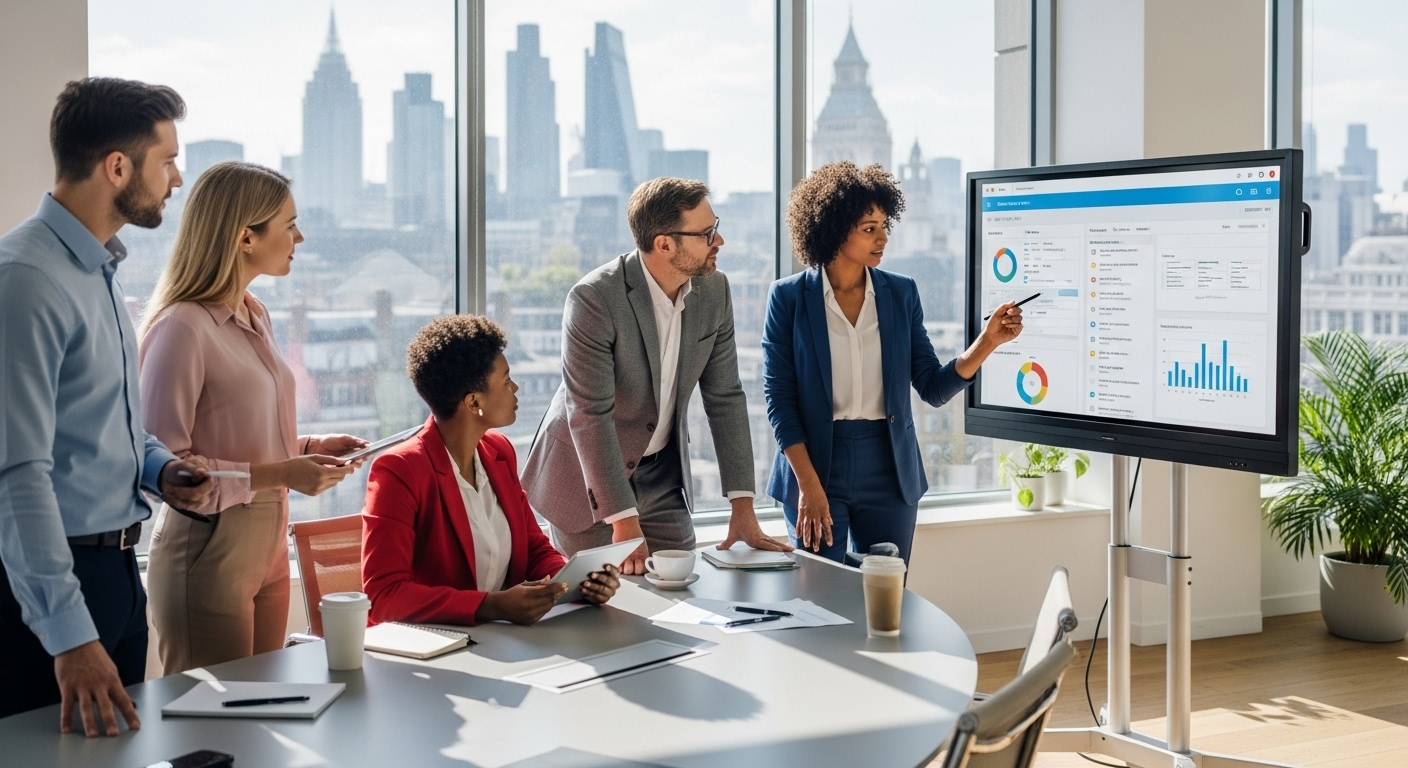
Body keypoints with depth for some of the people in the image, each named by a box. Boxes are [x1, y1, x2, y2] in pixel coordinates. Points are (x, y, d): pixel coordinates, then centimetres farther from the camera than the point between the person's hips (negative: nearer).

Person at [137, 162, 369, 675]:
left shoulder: (255, 317, 12)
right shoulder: (182, 327, -17)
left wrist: (311, 448, 6)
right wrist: (276, 474, -21)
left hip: (270, 546, 9)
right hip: (209, 551, -8)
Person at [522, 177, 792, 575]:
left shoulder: (714, 290, -6)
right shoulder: (593, 299, -25)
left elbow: (725, 397, -1)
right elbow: (589, 415, -26)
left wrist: (743, 507, -7)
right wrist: (624, 524, -28)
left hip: (662, 477, 5)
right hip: (587, 477, -5)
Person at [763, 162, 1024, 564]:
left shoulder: (901, 293, 4)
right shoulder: (789, 297, -5)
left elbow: (934, 388, 3)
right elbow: (779, 397, -7)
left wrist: (986, 342, -13)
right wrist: (808, 485, -15)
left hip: (889, 472, 3)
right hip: (815, 463, -3)